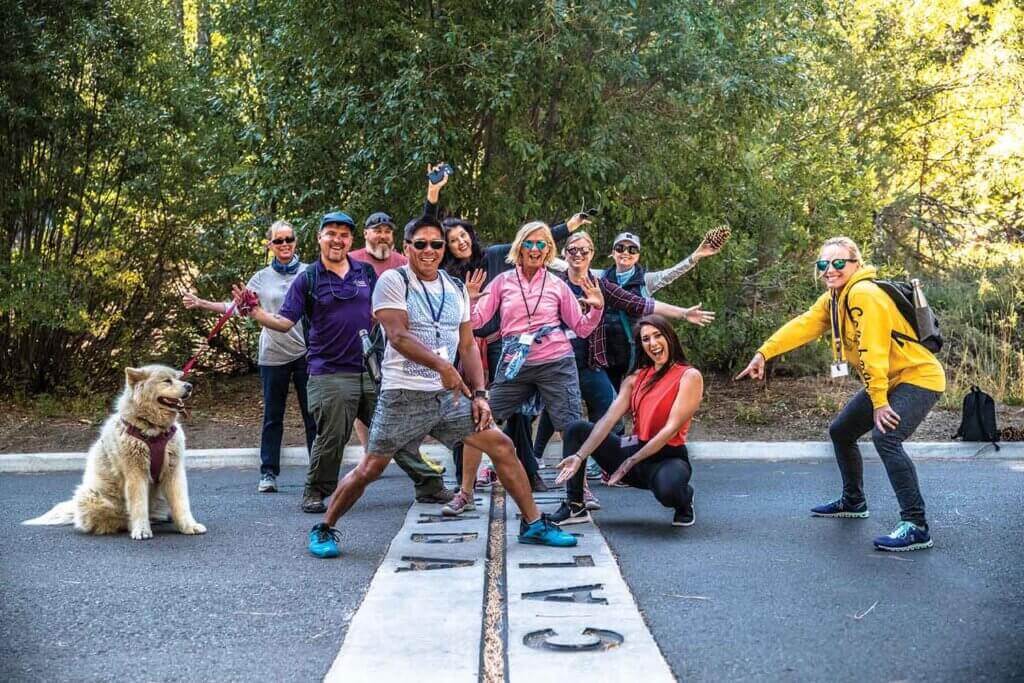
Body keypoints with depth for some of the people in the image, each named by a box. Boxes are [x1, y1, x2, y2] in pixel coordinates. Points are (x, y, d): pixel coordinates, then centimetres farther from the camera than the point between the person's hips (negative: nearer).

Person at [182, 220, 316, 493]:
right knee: (272, 416, 8)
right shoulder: (262, 278, 6)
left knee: (313, 414, 2)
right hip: (273, 355, 1)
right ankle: (268, 473, 14)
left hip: (306, 352, -1)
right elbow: (235, 306, 8)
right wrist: (201, 303, 1)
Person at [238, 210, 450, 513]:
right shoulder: (308, 280, 0)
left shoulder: (366, 272, 10)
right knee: (331, 438, -4)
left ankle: (430, 486, 15)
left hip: (373, 370, 3)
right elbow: (285, 321, -5)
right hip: (330, 374, -3)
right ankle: (315, 494, 16)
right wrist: (256, 313, -21)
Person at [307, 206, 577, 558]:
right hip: (403, 395, -5)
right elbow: (398, 336, -18)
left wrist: (480, 394, 1)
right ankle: (324, 529, 21)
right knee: (370, 469, 0)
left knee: (501, 445, -1)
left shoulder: (456, 289, 11)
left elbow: (467, 346, 12)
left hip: (450, 394, 5)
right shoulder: (393, 281, -6)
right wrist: (441, 365, -30)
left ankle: (533, 524, 10)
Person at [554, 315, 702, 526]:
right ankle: (575, 507, -6)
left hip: (668, 456, -5)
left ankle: (684, 498, 1)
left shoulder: (689, 376, -8)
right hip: (634, 448, 5)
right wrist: (579, 457, -18)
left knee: (667, 490, -40)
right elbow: (609, 419, -4)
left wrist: (631, 462, -18)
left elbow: (671, 428, -15)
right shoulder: (635, 378, 8)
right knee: (577, 429, -8)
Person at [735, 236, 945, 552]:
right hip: (888, 381, 10)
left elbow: (872, 351, -27)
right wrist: (763, 353, -11)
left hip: (918, 378, -10)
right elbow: (802, 325, 0)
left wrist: (879, 402, -27)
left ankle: (916, 526, -26)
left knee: (886, 437, -29)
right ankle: (853, 502, 36)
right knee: (840, 431, 17)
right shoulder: (833, 299, 6)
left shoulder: (864, 295, -24)